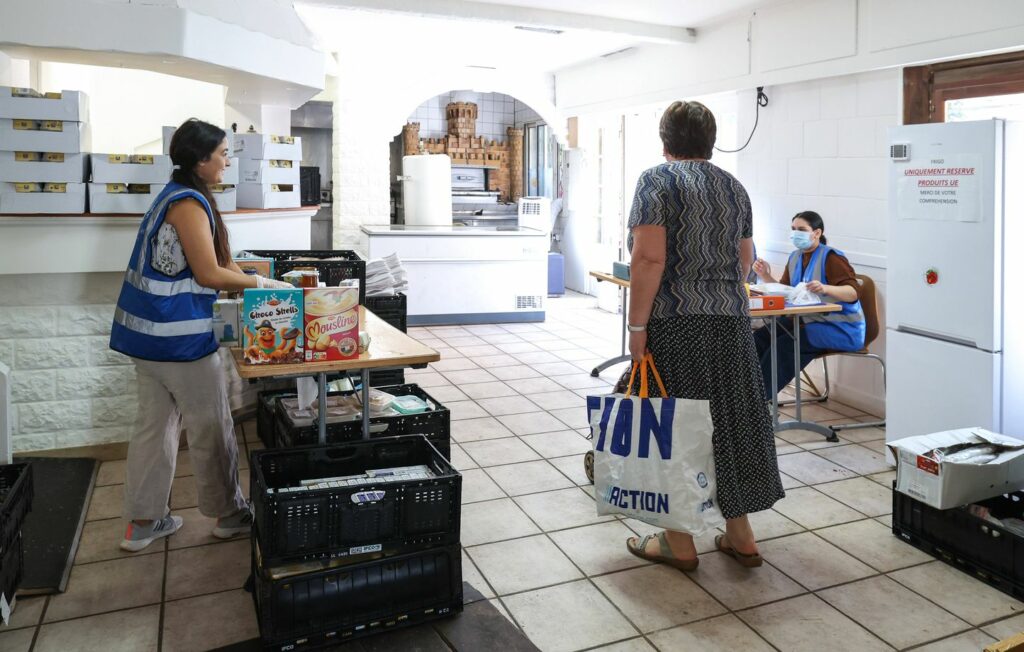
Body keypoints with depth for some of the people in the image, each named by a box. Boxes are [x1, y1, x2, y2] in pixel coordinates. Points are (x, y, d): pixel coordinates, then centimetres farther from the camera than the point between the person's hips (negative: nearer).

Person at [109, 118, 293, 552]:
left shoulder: (178, 196, 14)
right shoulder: (189, 202, -17)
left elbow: (205, 266, 17)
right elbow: (210, 274, -19)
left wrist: (251, 281, 11)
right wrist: (263, 284, -8)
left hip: (149, 329, 10)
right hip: (177, 333, -10)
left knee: (155, 423, 15)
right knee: (211, 426, 5)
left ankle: (143, 522, 24)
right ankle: (229, 514, 20)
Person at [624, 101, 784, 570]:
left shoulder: (657, 181, -6)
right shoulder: (733, 186, 13)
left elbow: (649, 258, -16)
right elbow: (744, 260, 16)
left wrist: (637, 325, -13)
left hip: (675, 321, -6)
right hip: (731, 320, 6)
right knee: (730, 420, 13)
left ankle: (679, 542, 11)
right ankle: (740, 535, 21)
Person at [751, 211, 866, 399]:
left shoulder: (831, 257, -14)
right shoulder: (795, 257, 8)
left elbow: (854, 292, -23)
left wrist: (825, 288, -42)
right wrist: (766, 276, -7)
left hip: (841, 328, -8)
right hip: (810, 321, 8)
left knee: (786, 344, -28)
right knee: (761, 336, -11)